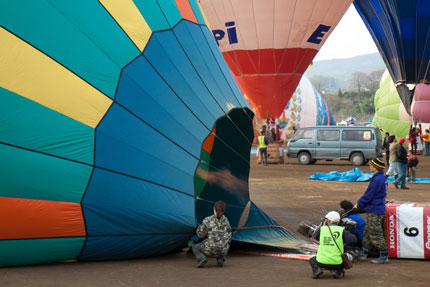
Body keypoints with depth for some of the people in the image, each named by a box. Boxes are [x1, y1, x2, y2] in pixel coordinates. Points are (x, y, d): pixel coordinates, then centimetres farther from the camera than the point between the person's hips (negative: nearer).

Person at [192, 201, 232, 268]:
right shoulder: (226, 220, 5)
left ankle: (202, 258, -4)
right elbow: (228, 234, 14)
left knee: (195, 248, 28)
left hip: (210, 248, -3)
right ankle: (221, 259, 10)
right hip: (222, 250, 3)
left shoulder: (207, 220, -7)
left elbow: (201, 234, -1)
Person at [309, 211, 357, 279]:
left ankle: (317, 269, 0)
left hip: (322, 262, 0)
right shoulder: (342, 230, -2)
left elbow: (316, 237, 22)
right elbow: (354, 240, -10)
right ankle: (336, 271, 4)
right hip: (336, 263, 0)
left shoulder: (322, 229, 2)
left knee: (312, 260, 33)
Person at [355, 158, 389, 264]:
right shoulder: (381, 178, 12)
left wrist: (359, 204, -4)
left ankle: (384, 256, 0)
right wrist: (360, 203, 17)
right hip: (376, 209, 10)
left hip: (375, 211, -10)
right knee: (368, 231, 17)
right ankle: (363, 253, 26)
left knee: (375, 234, -5)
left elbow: (368, 196, -18)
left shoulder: (376, 180, -21)